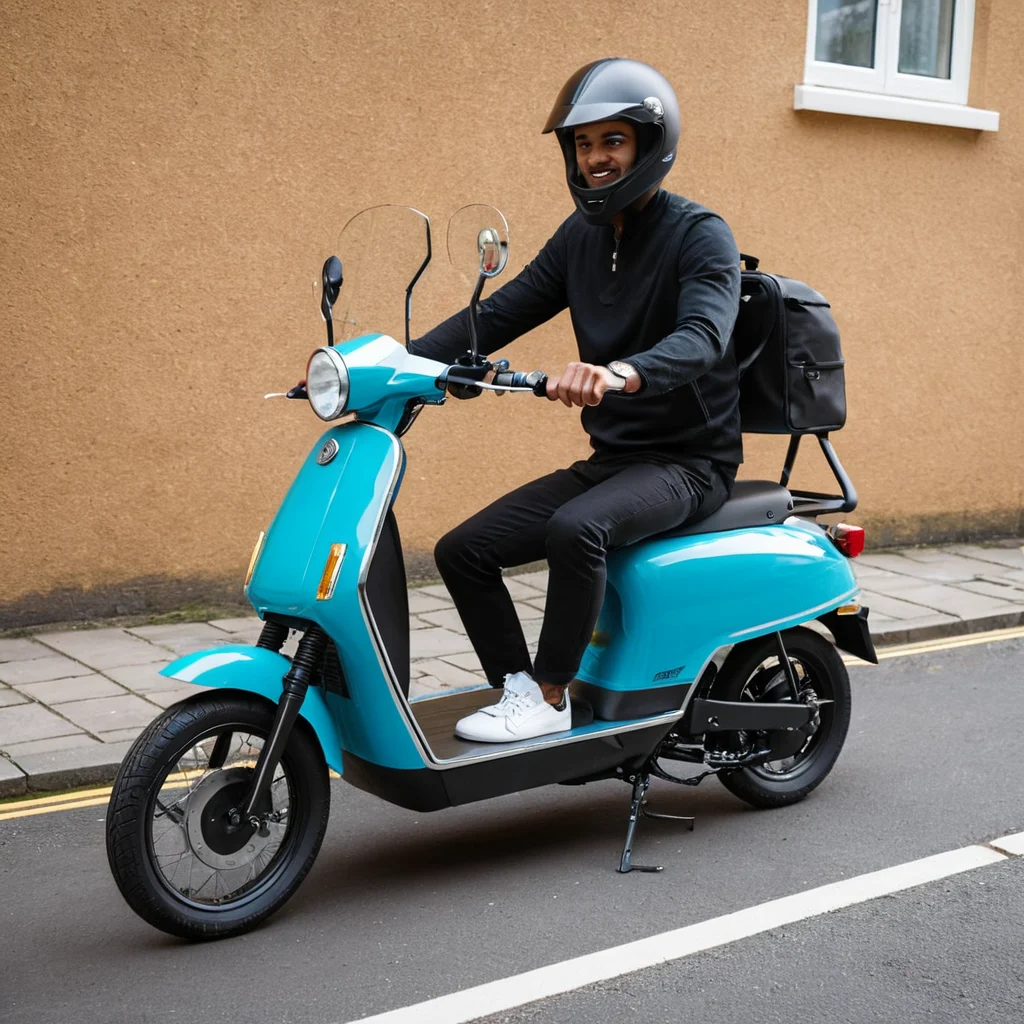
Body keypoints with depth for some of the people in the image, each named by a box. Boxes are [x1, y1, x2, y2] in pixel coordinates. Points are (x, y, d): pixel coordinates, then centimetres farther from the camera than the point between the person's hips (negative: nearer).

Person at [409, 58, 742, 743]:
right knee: (463, 551, -5)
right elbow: (498, 314, 6)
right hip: (610, 458, 7)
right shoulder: (581, 237, 10)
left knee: (575, 530, -35)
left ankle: (548, 700, -20)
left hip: (689, 461, -7)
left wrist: (619, 373, -52)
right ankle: (519, 687, 0)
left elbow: (703, 336, -30)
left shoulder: (700, 235, -11)